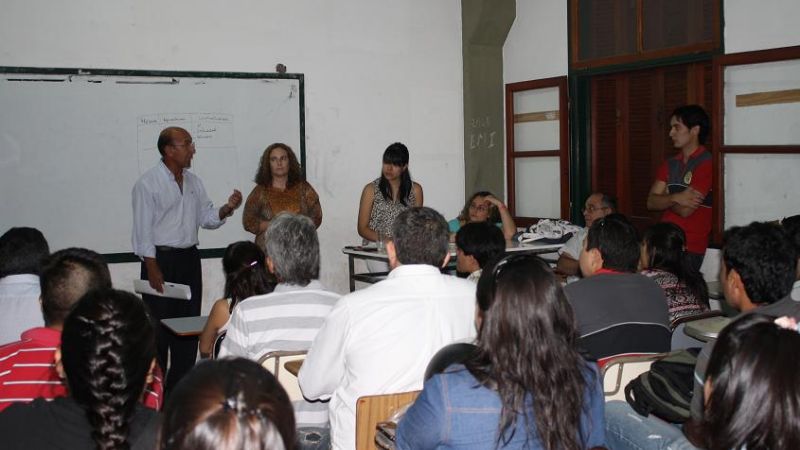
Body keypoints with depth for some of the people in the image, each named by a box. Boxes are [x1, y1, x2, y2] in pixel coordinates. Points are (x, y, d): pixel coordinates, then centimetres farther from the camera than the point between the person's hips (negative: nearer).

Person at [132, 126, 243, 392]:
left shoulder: (193, 182, 12)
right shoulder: (148, 183, -8)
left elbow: (207, 218, 14)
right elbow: (143, 230, -11)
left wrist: (227, 209, -6)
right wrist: (152, 268, -16)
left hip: (189, 259, 7)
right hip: (160, 259, -7)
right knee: (158, 327, -3)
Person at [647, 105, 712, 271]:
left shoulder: (706, 163, -10)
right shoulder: (670, 164, 13)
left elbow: (685, 210, -15)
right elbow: (651, 202, 2)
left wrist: (665, 198, 3)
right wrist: (675, 198, -16)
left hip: (689, 248, -6)